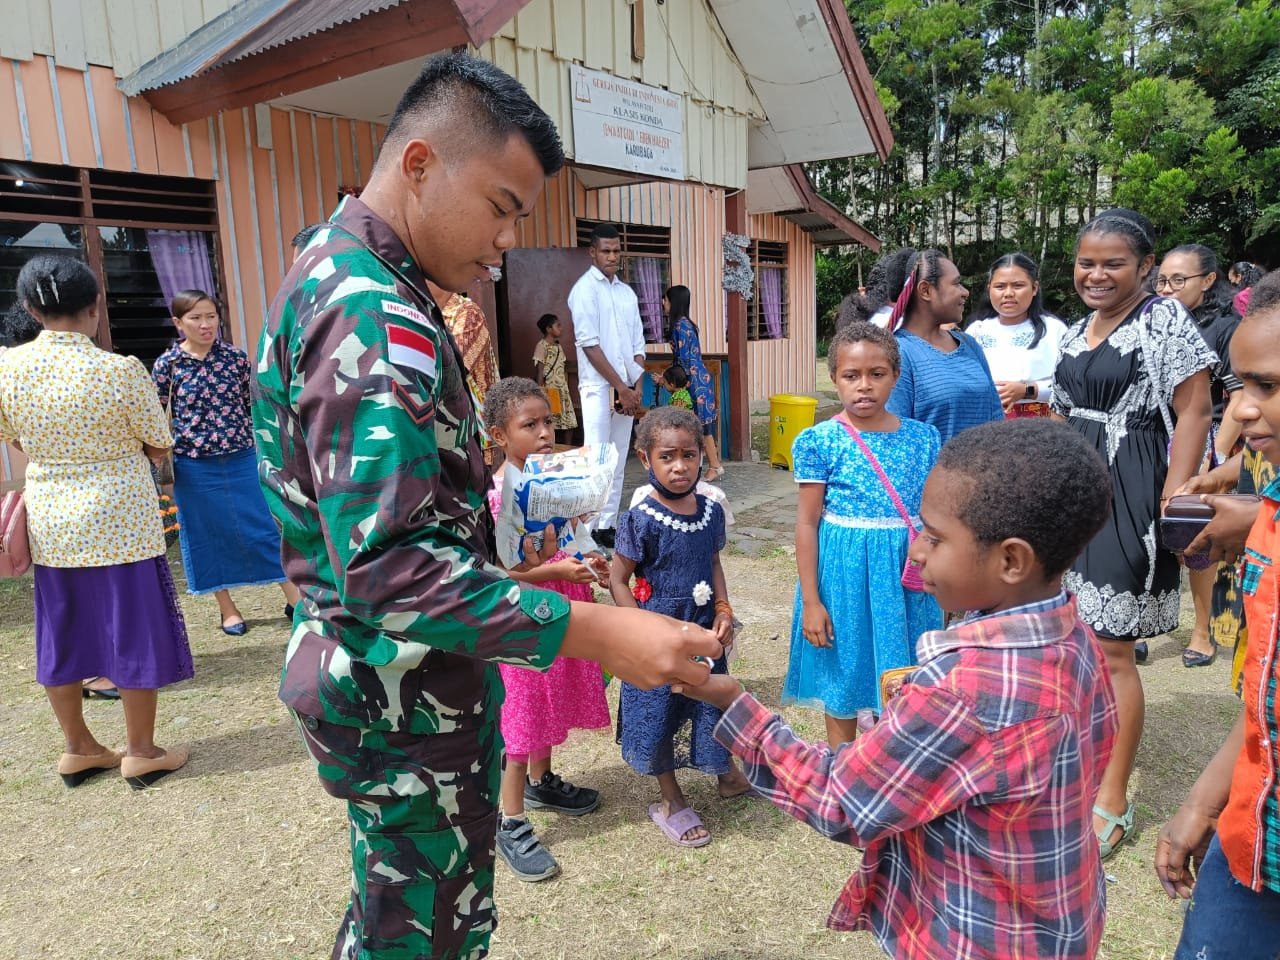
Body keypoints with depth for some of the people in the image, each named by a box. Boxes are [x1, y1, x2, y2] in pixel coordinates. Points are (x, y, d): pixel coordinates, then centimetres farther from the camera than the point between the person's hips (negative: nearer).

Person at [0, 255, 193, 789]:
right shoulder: (121, 370, -17)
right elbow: (159, 448, -7)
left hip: (49, 524, 5)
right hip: (119, 523, -5)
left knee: (63, 636, 16)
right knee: (134, 632, 7)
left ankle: (78, 749, 30)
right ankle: (142, 752, 18)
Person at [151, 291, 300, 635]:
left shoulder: (236, 357, 0)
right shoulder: (166, 365, -3)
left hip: (242, 460, 1)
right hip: (195, 468, -1)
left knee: (268, 527, 3)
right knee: (209, 537, 10)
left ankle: (294, 599, 13)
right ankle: (228, 610, 24)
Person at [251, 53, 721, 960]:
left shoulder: (337, 273, 11)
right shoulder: (374, 314, -24)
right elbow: (388, 564, -31)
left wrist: (510, 578, 17)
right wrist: (593, 631, -31)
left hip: (373, 675, 10)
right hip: (406, 699, -10)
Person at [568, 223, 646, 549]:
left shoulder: (627, 292, 15)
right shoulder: (585, 289, -4)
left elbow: (638, 345, 13)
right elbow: (589, 344, -12)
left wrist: (636, 388, -1)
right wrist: (620, 387, -13)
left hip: (627, 390, 6)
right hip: (598, 388, -6)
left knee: (618, 463, 7)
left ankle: (609, 524, 13)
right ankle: (589, 529, -4)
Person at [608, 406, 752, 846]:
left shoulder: (711, 510, -3)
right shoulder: (641, 520, -19)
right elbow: (618, 580, -13)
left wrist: (723, 610, -2)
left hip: (704, 633, 4)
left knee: (713, 704, 19)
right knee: (660, 714, 11)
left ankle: (727, 775, 47)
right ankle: (670, 800, 34)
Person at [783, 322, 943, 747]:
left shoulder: (923, 438, 0)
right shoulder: (820, 441, -9)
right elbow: (808, 523, -7)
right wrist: (810, 600, -8)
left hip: (905, 572, 3)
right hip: (844, 570, -2)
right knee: (844, 677, 12)